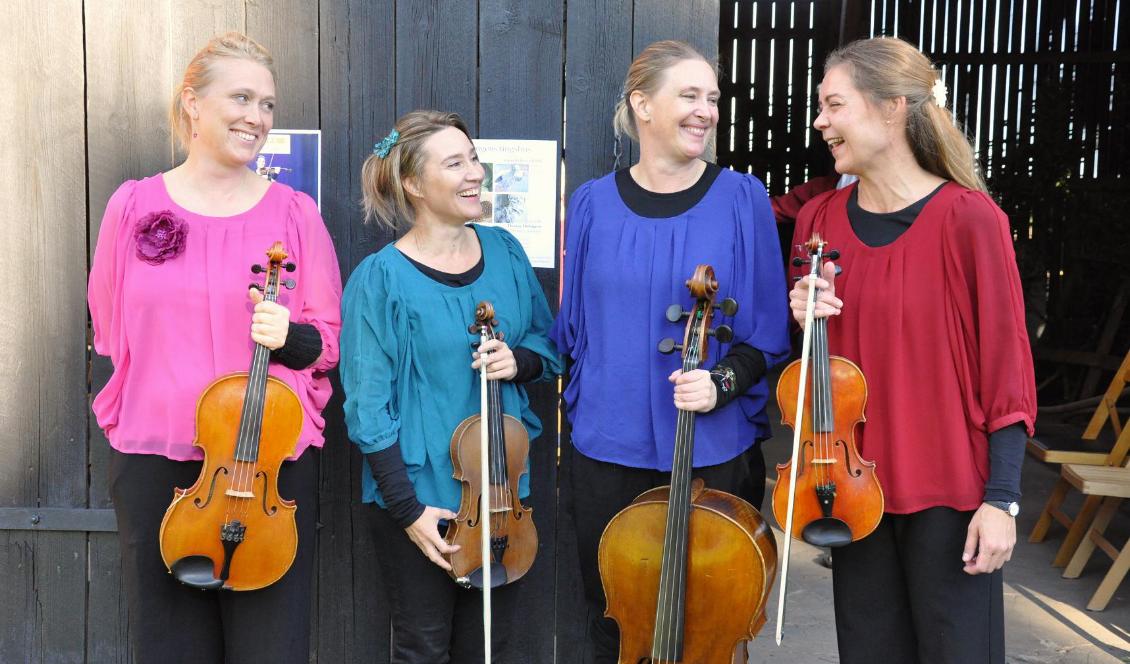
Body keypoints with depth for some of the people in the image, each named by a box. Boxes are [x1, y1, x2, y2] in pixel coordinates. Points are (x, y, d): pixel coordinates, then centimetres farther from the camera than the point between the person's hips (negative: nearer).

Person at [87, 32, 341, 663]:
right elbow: (109, 333, 14)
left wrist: (289, 335, -16)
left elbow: (328, 343, 3)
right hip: (155, 459, 1)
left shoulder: (294, 213, 1)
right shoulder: (134, 205, 3)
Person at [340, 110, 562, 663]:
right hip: (419, 496, -4)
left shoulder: (504, 251, 0)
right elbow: (368, 407, -13)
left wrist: (518, 360, -12)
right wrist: (408, 509, -15)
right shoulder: (381, 278, -14)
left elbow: (547, 345, 11)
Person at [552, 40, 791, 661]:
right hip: (608, 452, 2)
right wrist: (588, 398, 4)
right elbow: (573, 327, 10)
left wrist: (722, 380, -18)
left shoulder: (742, 199, -4)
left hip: (716, 453, -1)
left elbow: (768, 333, -2)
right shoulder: (593, 203, 1)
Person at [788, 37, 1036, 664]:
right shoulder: (818, 219, 3)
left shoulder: (969, 218, -12)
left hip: (951, 492, -4)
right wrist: (803, 318, -8)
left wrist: (1001, 497, -12)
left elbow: (1005, 365, -10)